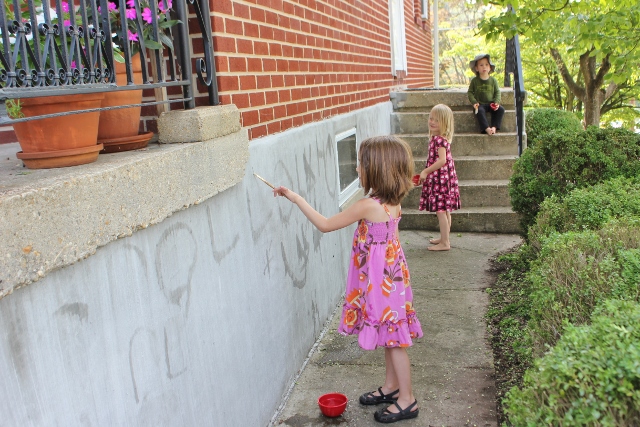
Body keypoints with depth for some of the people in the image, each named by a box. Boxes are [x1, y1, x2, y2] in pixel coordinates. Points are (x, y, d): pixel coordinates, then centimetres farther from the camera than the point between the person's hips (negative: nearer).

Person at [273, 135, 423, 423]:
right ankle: (391, 387, 37)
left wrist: (294, 197, -11)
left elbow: (324, 225, -17)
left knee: (393, 339, 4)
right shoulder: (393, 203, 1)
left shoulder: (367, 206, -25)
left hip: (380, 280, -9)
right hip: (389, 275, 9)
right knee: (391, 337, 20)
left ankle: (406, 400, 18)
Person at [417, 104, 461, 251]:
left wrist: (426, 171, -18)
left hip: (440, 178, -10)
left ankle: (444, 243, 0)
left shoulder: (439, 139, -19)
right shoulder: (440, 138, 12)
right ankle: (444, 238, 28)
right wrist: (426, 172, 18)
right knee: (444, 210, 17)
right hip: (442, 177, 10)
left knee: (440, 211, -5)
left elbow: (442, 160, -26)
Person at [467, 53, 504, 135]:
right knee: (480, 111, -35)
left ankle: (494, 127, -24)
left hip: (491, 104, 3)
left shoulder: (493, 80, 7)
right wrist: (474, 102, -12)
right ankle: (486, 128, -39)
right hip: (480, 104, -2)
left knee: (501, 109, -23)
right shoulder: (474, 81, 2)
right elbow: (470, 92, 3)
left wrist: (497, 102, -8)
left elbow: (497, 92, 9)